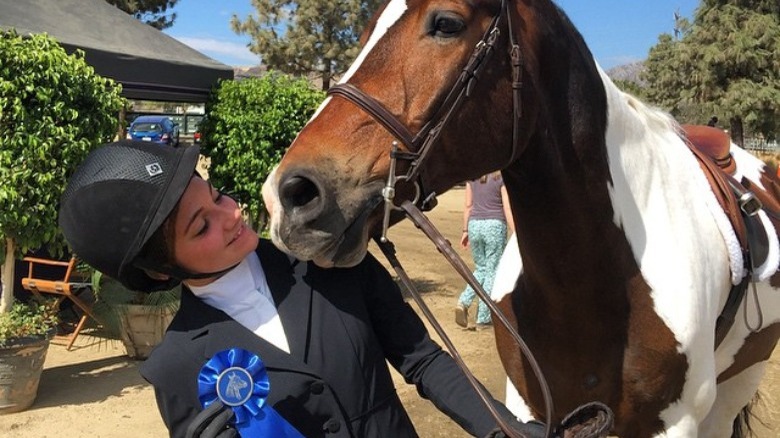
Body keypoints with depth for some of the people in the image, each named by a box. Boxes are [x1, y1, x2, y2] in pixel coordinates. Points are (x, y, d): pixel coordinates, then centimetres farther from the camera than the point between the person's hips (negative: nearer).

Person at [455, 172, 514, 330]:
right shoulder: (501, 177, -7)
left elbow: (468, 205, 9)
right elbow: (507, 208, -9)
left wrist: (465, 230, 15)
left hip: (474, 225, 4)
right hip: (495, 225, -4)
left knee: (480, 269, 18)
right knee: (492, 272, 4)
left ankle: (463, 302, -3)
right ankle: (483, 318, 5)